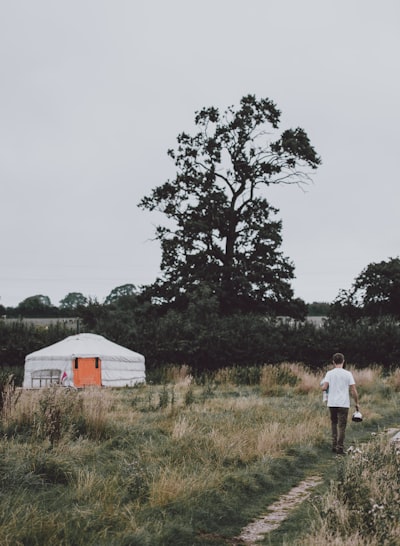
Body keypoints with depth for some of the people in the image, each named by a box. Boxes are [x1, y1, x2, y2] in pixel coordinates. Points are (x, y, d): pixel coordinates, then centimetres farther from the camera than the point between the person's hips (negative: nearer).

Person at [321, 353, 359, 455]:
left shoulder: (329, 373, -1)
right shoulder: (348, 374, -2)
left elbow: (324, 388, -11)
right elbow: (354, 391, -5)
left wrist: (323, 386, 13)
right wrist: (356, 403, 6)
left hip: (332, 403, 2)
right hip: (344, 404, -2)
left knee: (334, 423, 17)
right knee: (342, 426, 3)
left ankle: (334, 445, 14)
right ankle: (340, 448, -1)